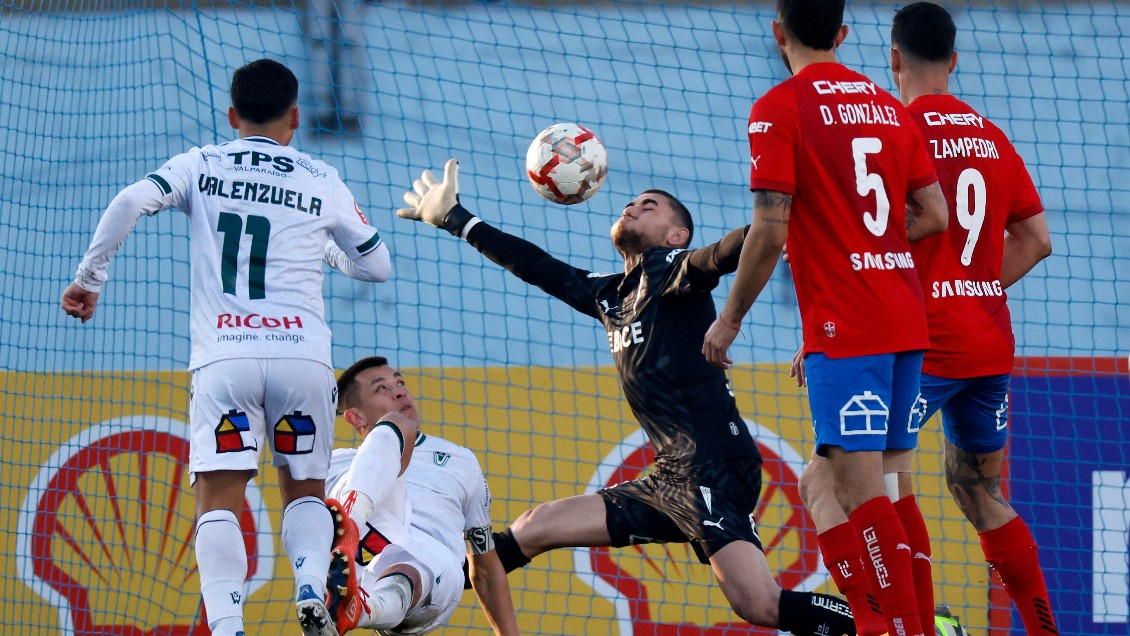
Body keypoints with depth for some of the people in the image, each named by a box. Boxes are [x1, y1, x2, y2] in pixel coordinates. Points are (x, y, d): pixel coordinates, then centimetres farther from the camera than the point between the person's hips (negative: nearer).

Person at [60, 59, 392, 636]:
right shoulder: (322, 183, 14)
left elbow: (130, 203, -3)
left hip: (224, 357, -1)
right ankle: (311, 588, -11)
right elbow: (377, 266, 22)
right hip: (304, 356, 1)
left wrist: (88, 279, 6)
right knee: (305, 491, 17)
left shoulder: (201, 166, 12)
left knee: (218, 501, -4)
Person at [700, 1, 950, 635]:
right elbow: (933, 216, 12)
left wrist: (730, 318, 0)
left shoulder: (780, 108, -5)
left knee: (860, 490, -9)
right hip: (906, 320, 7)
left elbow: (770, 232, -10)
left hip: (843, 324, -7)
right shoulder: (888, 107, 14)